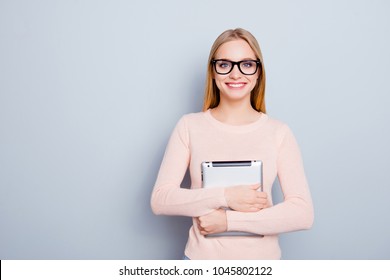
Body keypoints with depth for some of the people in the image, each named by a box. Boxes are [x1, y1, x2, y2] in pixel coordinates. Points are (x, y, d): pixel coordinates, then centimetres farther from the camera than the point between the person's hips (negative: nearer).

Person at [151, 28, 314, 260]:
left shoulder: (279, 133, -7)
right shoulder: (189, 126, -6)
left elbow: (303, 213, -12)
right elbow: (160, 200, -9)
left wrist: (228, 219, -18)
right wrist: (224, 197, -20)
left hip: (262, 257, 0)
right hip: (201, 256, 0)